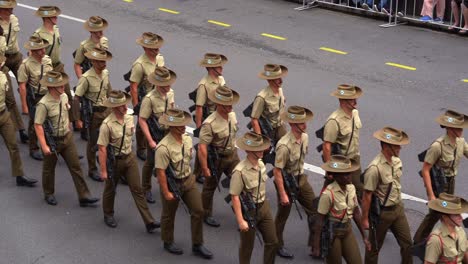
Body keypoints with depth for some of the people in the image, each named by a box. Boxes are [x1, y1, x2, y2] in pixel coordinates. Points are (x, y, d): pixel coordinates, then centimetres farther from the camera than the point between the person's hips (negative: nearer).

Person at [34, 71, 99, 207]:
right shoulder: (43, 104, -24)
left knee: (76, 167, 5)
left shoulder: (64, 97, -3)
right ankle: (48, 194, 36)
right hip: (52, 141, -6)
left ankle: (84, 196, 10)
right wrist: (44, 146, -24)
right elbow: (38, 125, -23)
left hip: (67, 138, 6)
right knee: (49, 169, 15)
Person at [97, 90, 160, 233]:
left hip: (129, 157, 5)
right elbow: (102, 148, -19)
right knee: (110, 189, 16)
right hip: (114, 160, -5)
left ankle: (149, 222, 1)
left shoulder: (130, 118, -4)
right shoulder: (107, 124, -22)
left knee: (137, 189, 3)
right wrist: (103, 170, -18)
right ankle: (108, 215, 41)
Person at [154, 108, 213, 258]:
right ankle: (168, 242, 38)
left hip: (188, 181, 6)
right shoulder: (164, 147, -28)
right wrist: (166, 192, -20)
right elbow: (160, 172, -24)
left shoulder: (187, 139, -5)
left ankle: (197, 246, 21)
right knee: (169, 215, 14)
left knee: (198, 211, 7)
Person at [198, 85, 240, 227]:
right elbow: (202, 147, -27)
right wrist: (204, 169, -23)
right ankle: (206, 215, 30)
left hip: (232, 155, 6)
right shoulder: (210, 123, -28)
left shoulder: (232, 115, -5)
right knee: (210, 187, 12)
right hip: (216, 159, -6)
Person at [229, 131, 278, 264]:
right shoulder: (240, 171, -26)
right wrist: (240, 221, -22)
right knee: (247, 246, 11)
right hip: (248, 211, -7)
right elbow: (235, 197, -23)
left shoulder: (261, 164, -3)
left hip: (264, 207, 7)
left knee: (272, 242, 13)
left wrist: (264, 204, 17)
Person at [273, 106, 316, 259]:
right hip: (286, 181, -7)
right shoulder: (284, 145, -29)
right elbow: (277, 171, -24)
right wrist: (282, 194, -21)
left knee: (314, 210, 8)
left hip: (301, 178, 7)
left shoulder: (305, 137, -6)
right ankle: (278, 246, 32)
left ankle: (316, 245, 22)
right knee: (283, 215, 11)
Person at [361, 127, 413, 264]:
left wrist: (399, 204, 18)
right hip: (382, 212, -7)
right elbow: (367, 196, -21)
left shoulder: (397, 161, -1)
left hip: (398, 208, 7)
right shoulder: (375, 168, -25)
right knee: (374, 247, 11)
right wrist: (365, 219, -16)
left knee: (407, 243, 12)